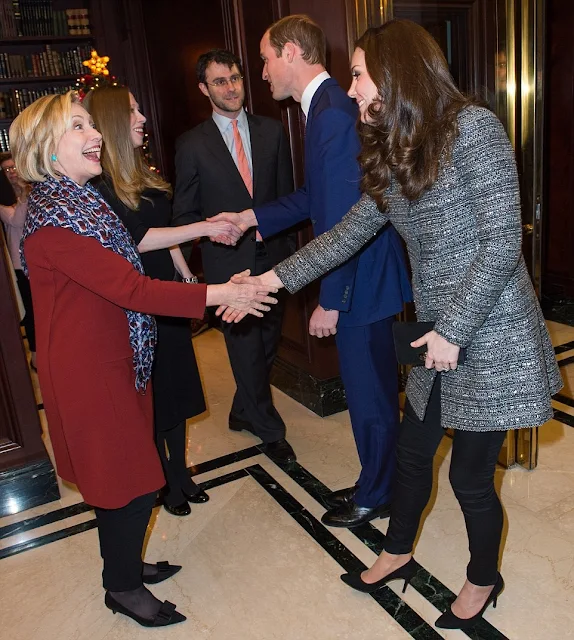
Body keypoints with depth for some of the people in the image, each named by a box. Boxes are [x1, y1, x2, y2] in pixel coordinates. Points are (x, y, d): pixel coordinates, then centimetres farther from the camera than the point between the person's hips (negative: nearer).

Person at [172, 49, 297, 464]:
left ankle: (243, 412, 38)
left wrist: (288, 245, 3)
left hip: (272, 256, 3)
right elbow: (185, 213, 4)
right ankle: (269, 430, 23)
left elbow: (287, 195, 8)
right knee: (247, 349, 3)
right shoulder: (192, 145, 0)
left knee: (267, 344, 14)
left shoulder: (272, 131, 7)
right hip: (228, 262, -3)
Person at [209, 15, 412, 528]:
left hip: (362, 279, -10)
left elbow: (344, 220, -24)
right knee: (368, 388, 20)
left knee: (370, 393, 7)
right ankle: (374, 484, 39)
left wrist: (330, 301, -20)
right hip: (360, 275, 10)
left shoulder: (332, 113, -21)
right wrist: (254, 216, 13)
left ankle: (375, 497, 29)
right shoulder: (327, 106, 12)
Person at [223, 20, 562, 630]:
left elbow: (502, 243, -18)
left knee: (470, 474, 7)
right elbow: (347, 233, 9)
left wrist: (454, 329, -17)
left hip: (491, 336, -7)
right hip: (441, 334, 7)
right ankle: (398, 553, 44)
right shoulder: (395, 154, 9)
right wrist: (274, 279, 4)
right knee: (412, 450, 19)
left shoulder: (472, 127, -15)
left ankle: (483, 580, 36)